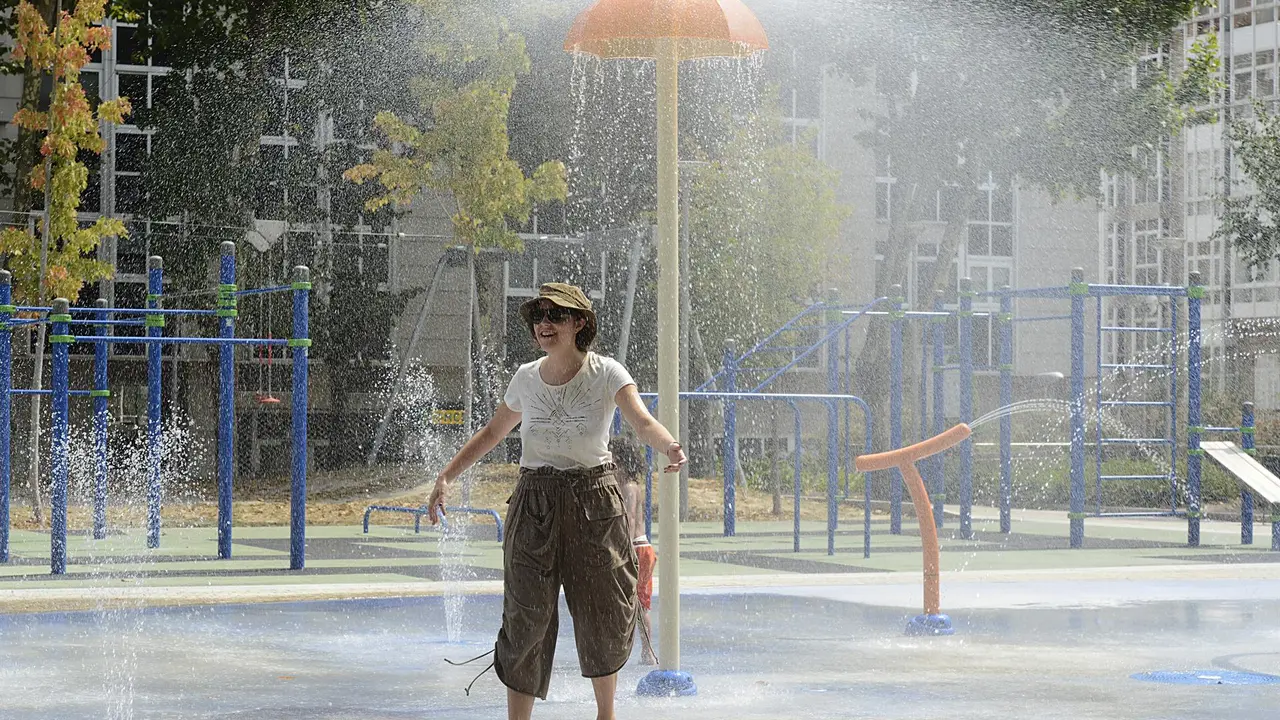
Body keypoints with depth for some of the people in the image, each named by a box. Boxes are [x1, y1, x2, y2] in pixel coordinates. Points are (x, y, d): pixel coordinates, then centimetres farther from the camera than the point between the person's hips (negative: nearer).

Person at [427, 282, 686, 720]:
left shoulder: (606, 374, -6)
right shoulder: (526, 379, 4)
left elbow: (642, 421, -23)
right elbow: (492, 433, 19)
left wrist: (668, 446, -45)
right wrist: (446, 477, 11)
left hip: (595, 502, -2)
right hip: (535, 503, 2)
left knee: (605, 616, 5)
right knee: (526, 617, -5)